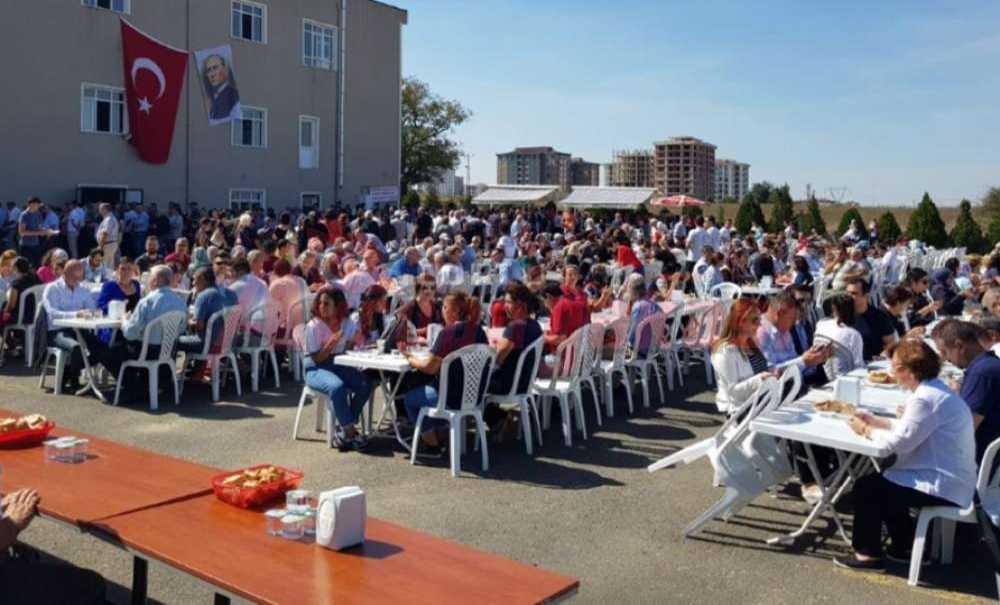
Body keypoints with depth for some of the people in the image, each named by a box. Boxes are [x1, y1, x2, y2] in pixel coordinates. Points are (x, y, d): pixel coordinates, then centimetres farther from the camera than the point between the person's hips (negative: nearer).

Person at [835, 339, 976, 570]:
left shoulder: (925, 399, -25)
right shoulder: (934, 389, 9)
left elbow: (899, 442, -23)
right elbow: (910, 427, 18)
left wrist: (866, 430, -8)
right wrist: (876, 421, 9)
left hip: (943, 487, -10)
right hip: (949, 479, 11)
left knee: (866, 487, -5)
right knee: (882, 480, 22)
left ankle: (868, 554, 7)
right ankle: (905, 546, 28)